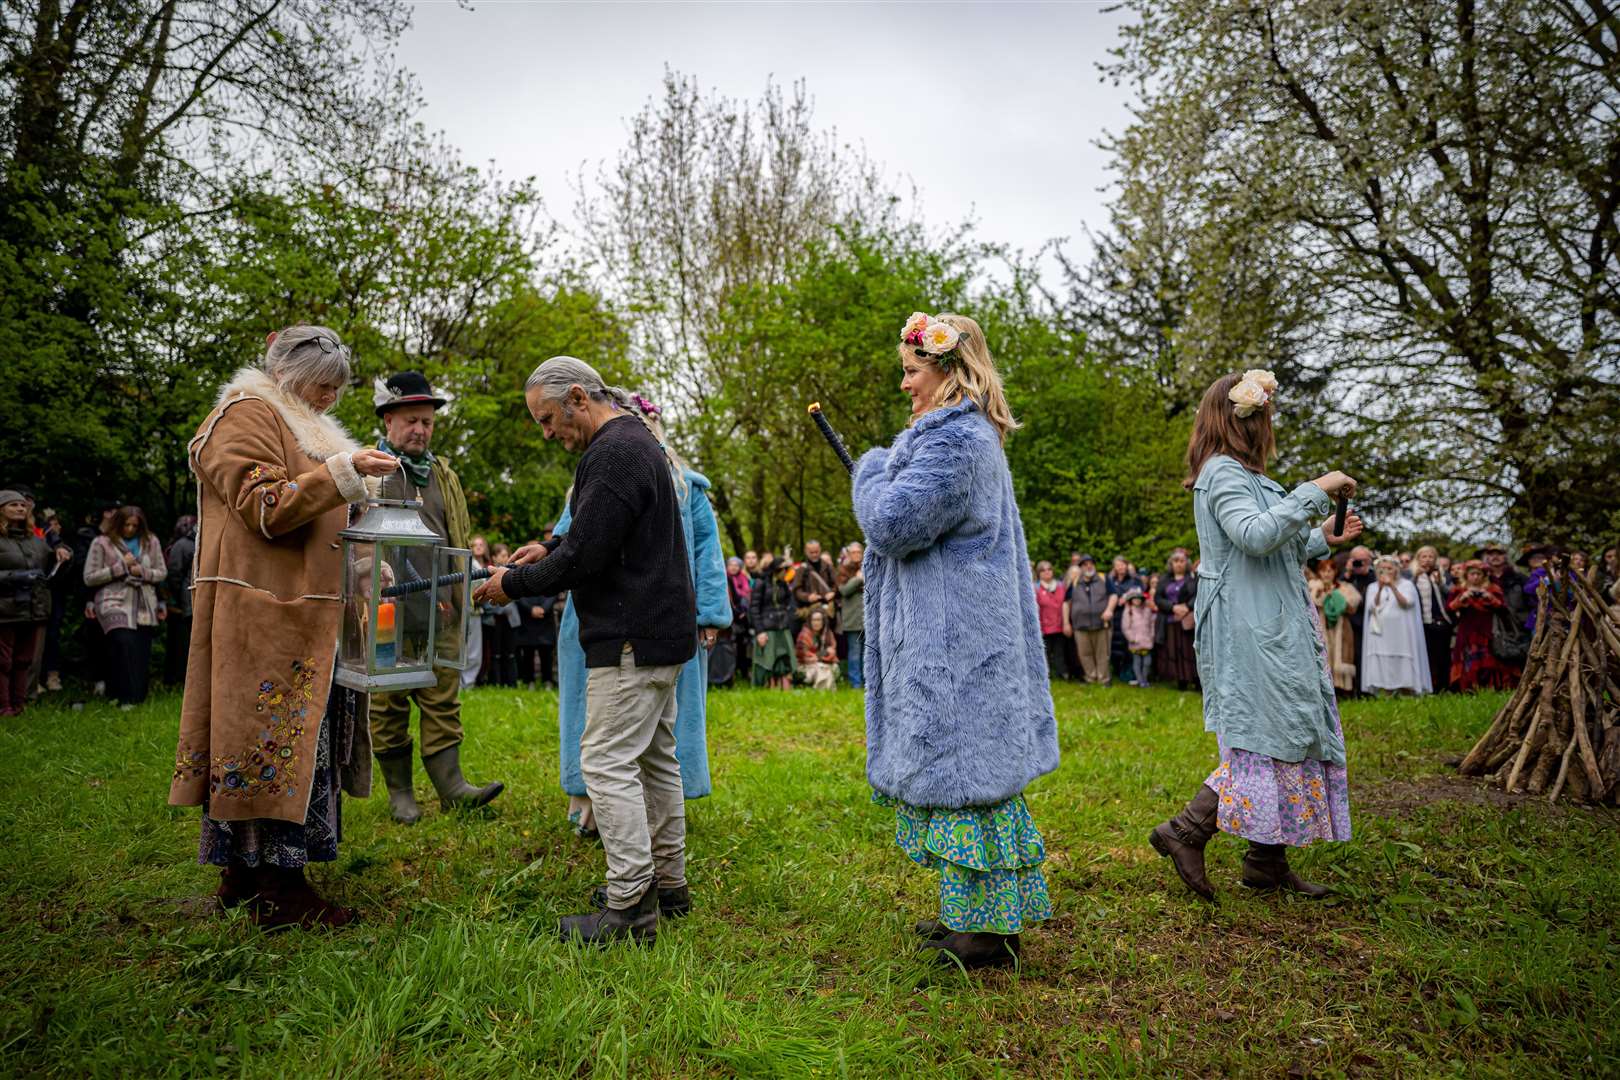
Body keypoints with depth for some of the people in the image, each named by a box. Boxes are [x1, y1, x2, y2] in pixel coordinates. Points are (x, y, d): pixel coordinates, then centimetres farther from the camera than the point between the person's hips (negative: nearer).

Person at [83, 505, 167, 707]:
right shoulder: (102, 543, 3)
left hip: (144, 606, 4)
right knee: (124, 643, -23)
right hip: (115, 603, -4)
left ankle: (139, 697, 11)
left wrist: (142, 572, -6)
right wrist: (121, 567, -9)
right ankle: (126, 698, -18)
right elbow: (89, 578, -1)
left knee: (142, 652, 1)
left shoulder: (150, 542, 12)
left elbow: (162, 573, 14)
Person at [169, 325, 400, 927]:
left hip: (300, 614, 10)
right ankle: (279, 890, -4)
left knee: (273, 738, 10)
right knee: (280, 737, -9)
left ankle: (240, 876, 17)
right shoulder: (245, 416, -5)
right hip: (266, 613, -10)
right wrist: (344, 472, -22)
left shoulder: (299, 426, 25)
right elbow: (267, 508, -17)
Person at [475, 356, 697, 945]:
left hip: (631, 640, -11)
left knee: (608, 763, -7)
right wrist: (553, 546, 13)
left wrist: (515, 582, -7)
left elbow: (583, 557, -21)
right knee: (654, 759, 15)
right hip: (659, 631, 11)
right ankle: (668, 884, 24)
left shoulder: (613, 453, -17)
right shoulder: (638, 441, 17)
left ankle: (628, 907, -2)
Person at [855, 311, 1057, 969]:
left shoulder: (953, 440, -17)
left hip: (954, 640, -11)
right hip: (956, 636, 11)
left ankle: (992, 926, 6)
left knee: (962, 765, -5)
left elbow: (893, 524, -22)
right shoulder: (972, 438, 19)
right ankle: (973, 910, 25)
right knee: (959, 764, 15)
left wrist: (872, 468, -4)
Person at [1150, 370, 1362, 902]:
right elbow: (1255, 536, -27)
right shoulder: (1223, 472, -11)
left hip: (1269, 627, 10)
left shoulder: (1238, 473, 21)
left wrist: (1322, 540, 18)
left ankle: (1269, 862, 15)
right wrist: (1314, 491, -21)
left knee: (1282, 734, 10)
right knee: (1266, 736, -10)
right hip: (1250, 631, -10)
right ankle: (1186, 831, -5)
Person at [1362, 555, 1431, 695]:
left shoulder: (1406, 585, 7)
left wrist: (1393, 587, -19)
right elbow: (1372, 607, 0)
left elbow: (1406, 603, -8)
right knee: (1381, 668, -6)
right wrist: (1380, 589, -13)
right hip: (1380, 634, 1)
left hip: (1401, 634, -1)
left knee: (1403, 668, -5)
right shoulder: (1373, 587, 12)